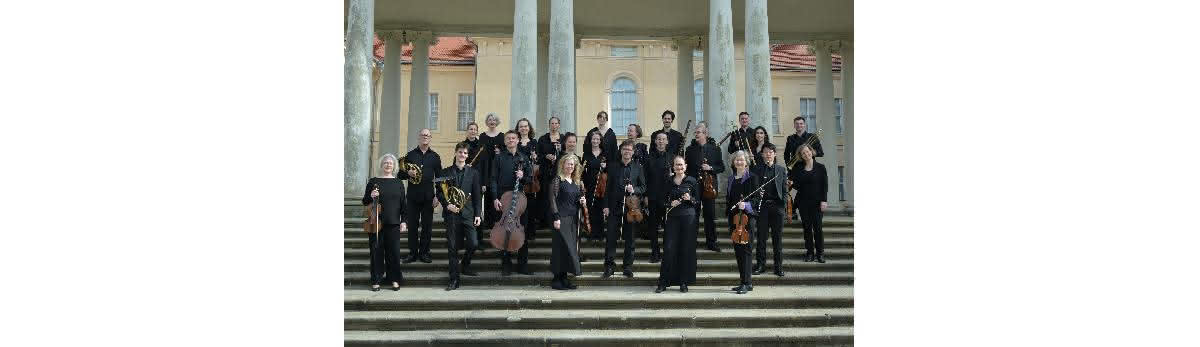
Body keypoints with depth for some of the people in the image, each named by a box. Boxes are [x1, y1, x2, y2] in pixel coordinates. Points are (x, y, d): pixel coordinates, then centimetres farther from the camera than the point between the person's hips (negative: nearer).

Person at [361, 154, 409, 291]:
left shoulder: (398, 183, 8)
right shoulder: (373, 181, 4)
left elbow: (403, 204, 9)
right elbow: (365, 202, 7)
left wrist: (403, 221, 2)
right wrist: (371, 196, -14)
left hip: (393, 223, 1)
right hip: (376, 223, -1)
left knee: (394, 251, 2)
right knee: (376, 251, 3)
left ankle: (394, 279, 14)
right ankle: (376, 280, 12)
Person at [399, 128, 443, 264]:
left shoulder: (435, 156, 8)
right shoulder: (410, 155, 8)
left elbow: (439, 177, 7)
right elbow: (401, 174, 10)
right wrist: (408, 173, -13)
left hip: (428, 196, 0)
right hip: (413, 196, 0)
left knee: (427, 226, 3)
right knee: (412, 225, 3)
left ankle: (424, 253, 12)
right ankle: (412, 253, 11)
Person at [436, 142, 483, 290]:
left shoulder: (473, 172, 9)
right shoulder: (446, 172, 8)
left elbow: (476, 195, 8)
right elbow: (439, 192, 7)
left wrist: (477, 214, 1)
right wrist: (447, 205, -10)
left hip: (467, 213, 0)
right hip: (451, 213, 0)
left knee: (474, 244, -11)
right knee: (452, 248, 1)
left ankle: (465, 265, 18)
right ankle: (454, 279, 8)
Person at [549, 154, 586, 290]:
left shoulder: (577, 182, 14)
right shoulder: (557, 180, -5)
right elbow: (553, 199, -10)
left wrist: (582, 201, 2)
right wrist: (556, 217, -16)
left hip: (573, 218, 7)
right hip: (562, 217, -7)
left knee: (571, 247, 6)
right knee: (561, 247, -8)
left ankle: (564, 277, 13)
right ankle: (556, 279, -1)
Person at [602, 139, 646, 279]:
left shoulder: (638, 168, 7)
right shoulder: (613, 167, 8)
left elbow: (643, 187, 8)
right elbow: (608, 187, 7)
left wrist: (634, 190, -13)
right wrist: (606, 206, 0)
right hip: (614, 207, 0)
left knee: (629, 238, 5)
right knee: (611, 237, -2)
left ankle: (627, 266, 15)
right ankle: (608, 266, 5)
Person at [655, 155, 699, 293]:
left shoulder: (692, 181, 4)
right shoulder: (668, 182, 9)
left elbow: (698, 202, 6)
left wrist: (690, 199, -13)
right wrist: (670, 204, -5)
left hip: (688, 218, -1)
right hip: (672, 218, 1)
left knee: (686, 250, 1)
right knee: (669, 249, -3)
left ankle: (684, 282, 11)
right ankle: (663, 282, 3)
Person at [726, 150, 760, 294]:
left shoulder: (752, 177, -2)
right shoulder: (731, 179, 15)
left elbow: (756, 197, -8)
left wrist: (746, 205, -26)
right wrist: (729, 217, 16)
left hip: (748, 217, -6)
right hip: (734, 217, 6)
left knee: (745, 250, -10)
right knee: (737, 251, 7)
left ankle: (746, 283, -8)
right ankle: (745, 282, 14)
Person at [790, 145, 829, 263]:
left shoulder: (820, 167, 1)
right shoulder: (798, 169, 8)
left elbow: (825, 185, -1)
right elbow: (797, 185, 10)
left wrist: (823, 200, -8)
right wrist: (792, 184, -12)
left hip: (816, 201, -3)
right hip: (803, 201, 3)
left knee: (817, 227, -5)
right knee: (807, 227, 4)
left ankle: (820, 253, 4)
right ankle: (809, 253, 11)